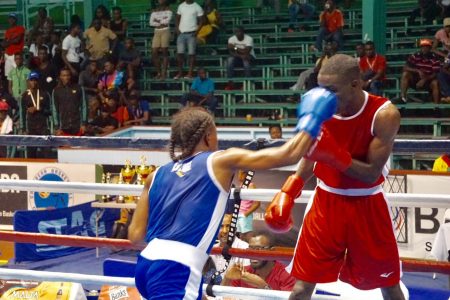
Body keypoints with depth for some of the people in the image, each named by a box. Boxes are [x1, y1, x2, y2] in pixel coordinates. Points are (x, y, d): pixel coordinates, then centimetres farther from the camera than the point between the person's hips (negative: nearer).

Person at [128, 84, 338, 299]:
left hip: (146, 265, 8)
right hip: (176, 272, -8)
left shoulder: (157, 175, 15)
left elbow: (136, 235, 11)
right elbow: (289, 155, 0)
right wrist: (311, 119, 16)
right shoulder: (221, 161, 2)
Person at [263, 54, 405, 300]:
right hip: (326, 202, 2)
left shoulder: (384, 114, -19)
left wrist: (333, 155, -33)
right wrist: (288, 192, -8)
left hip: (366, 205, -2)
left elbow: (372, 174, -21)